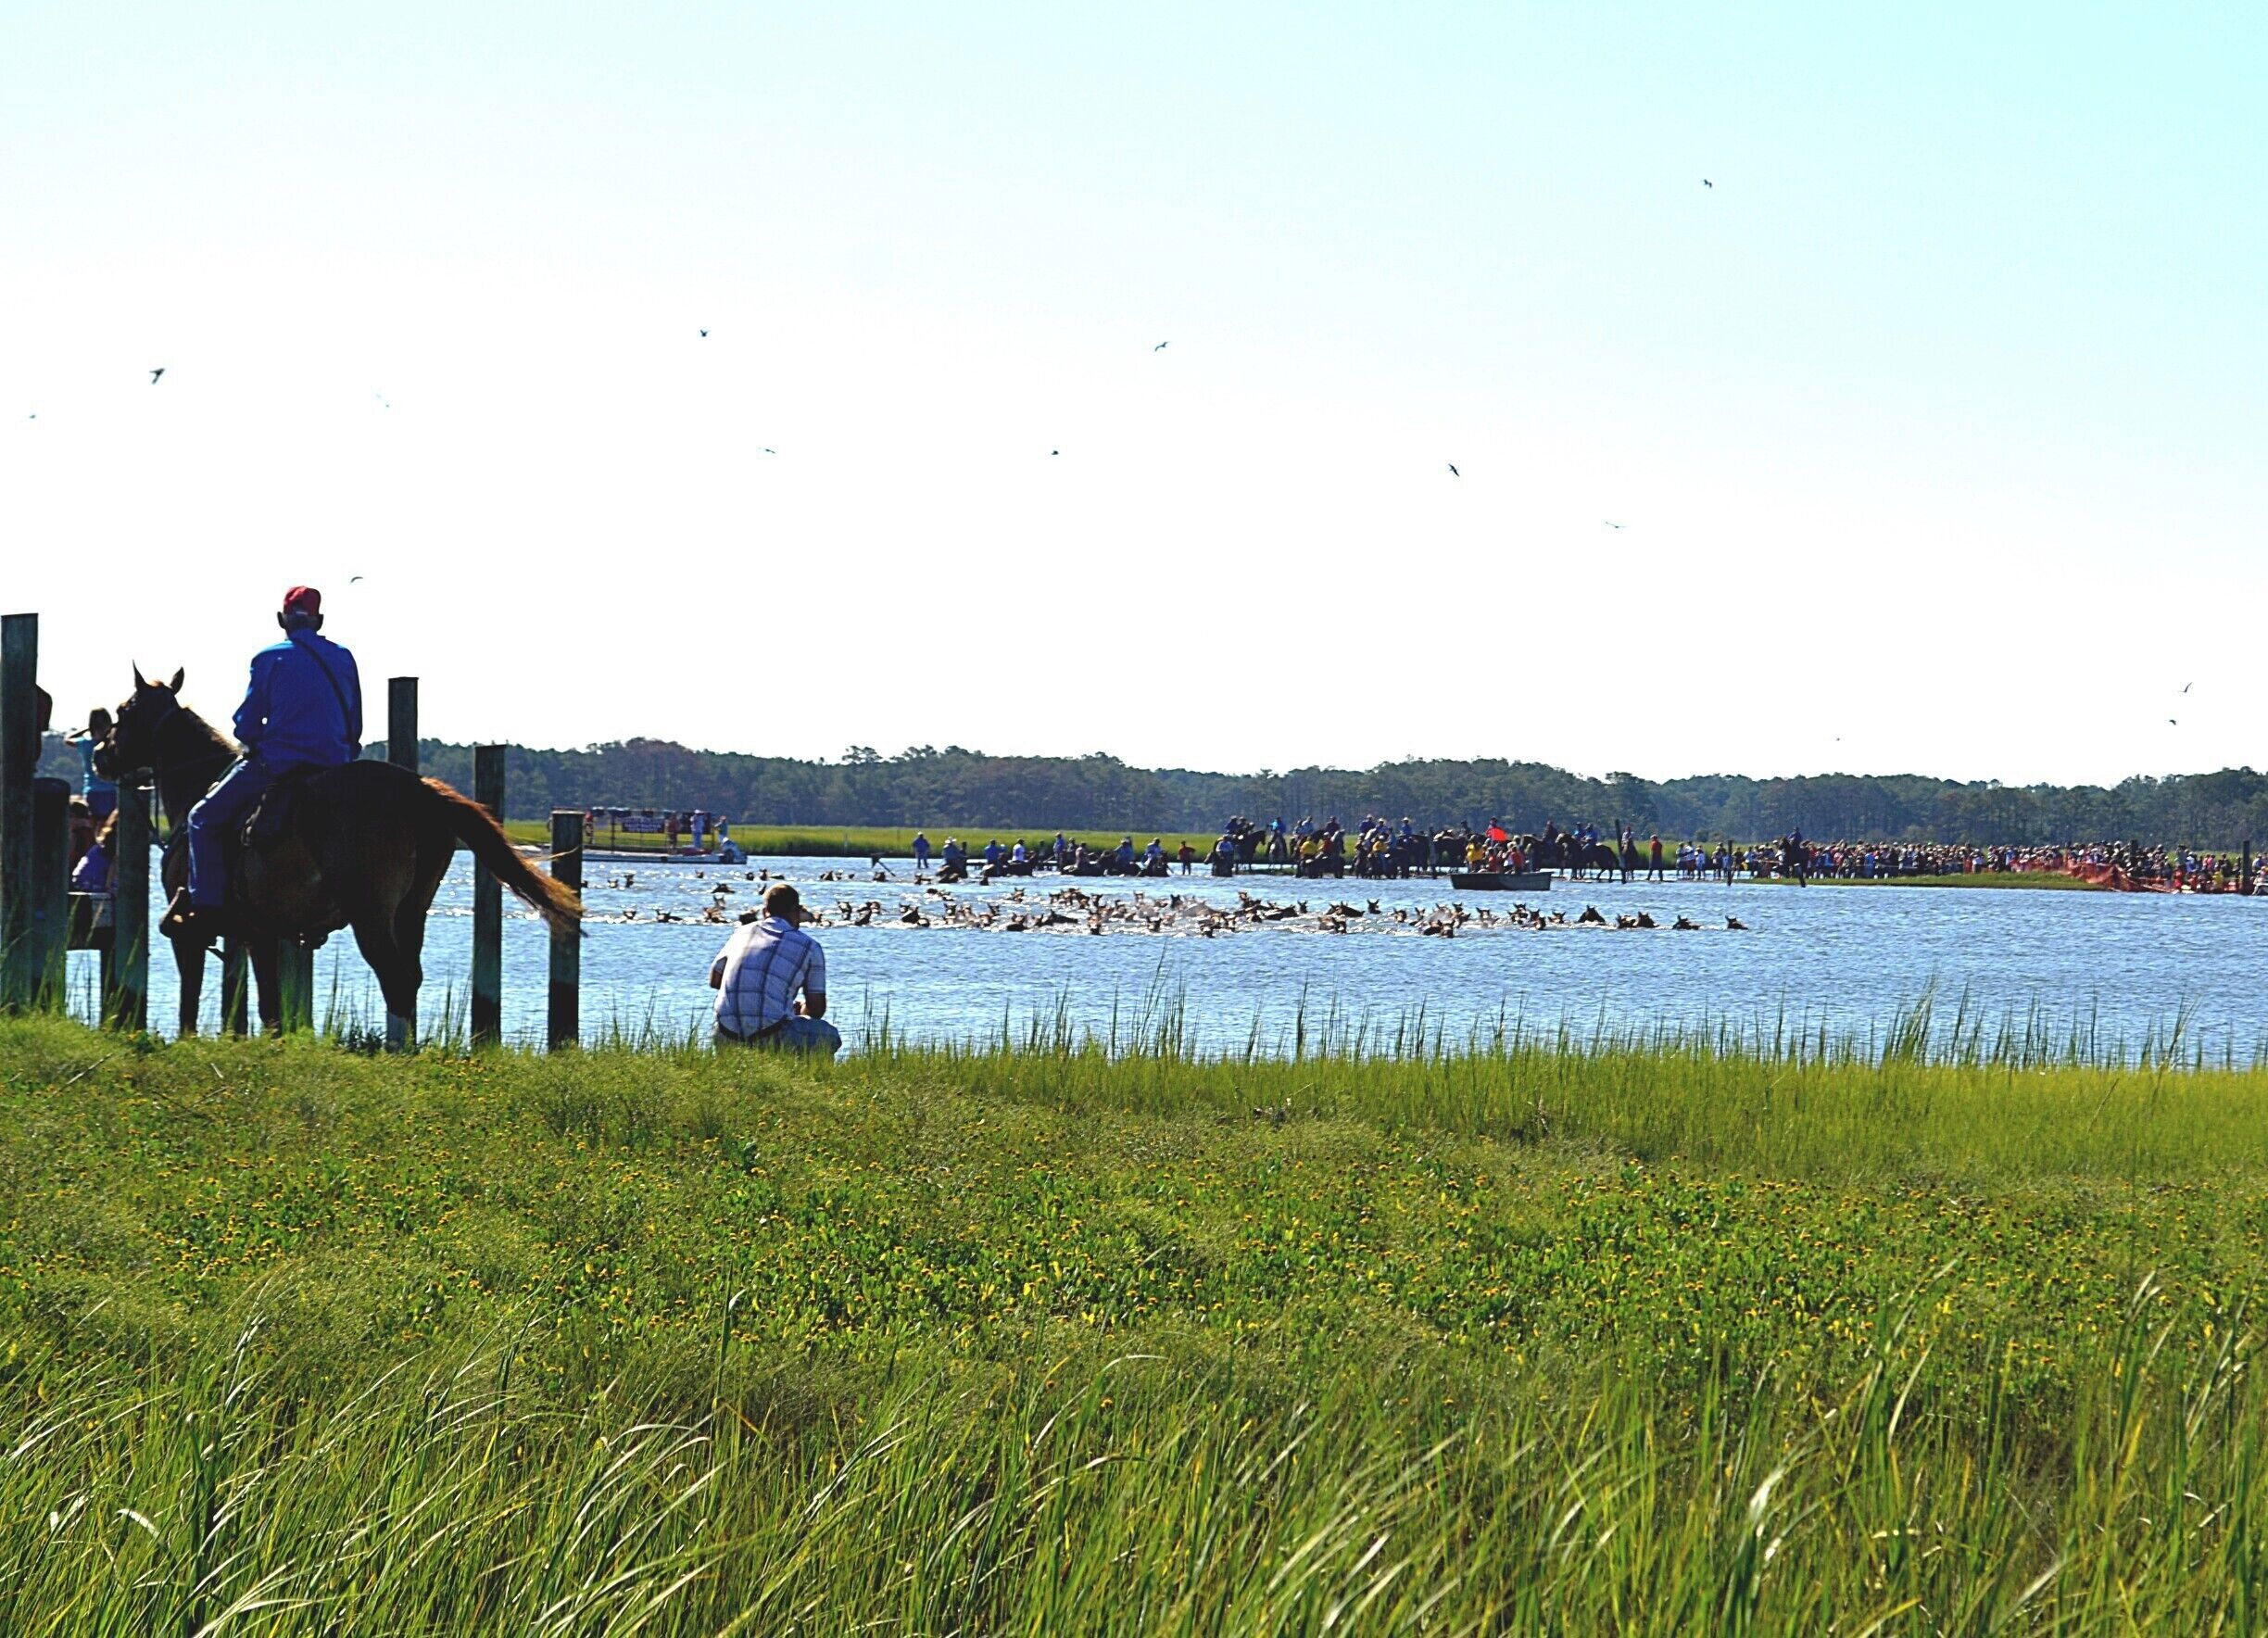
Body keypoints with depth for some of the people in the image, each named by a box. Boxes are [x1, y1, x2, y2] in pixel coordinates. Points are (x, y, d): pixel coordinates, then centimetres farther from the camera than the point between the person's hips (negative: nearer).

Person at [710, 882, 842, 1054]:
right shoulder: (809, 946, 5)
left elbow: (714, 980, 28)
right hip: (771, 1039, -4)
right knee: (829, 1035, 21)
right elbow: (817, 1009, 8)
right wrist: (800, 1011, 31)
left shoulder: (741, 933, 17)